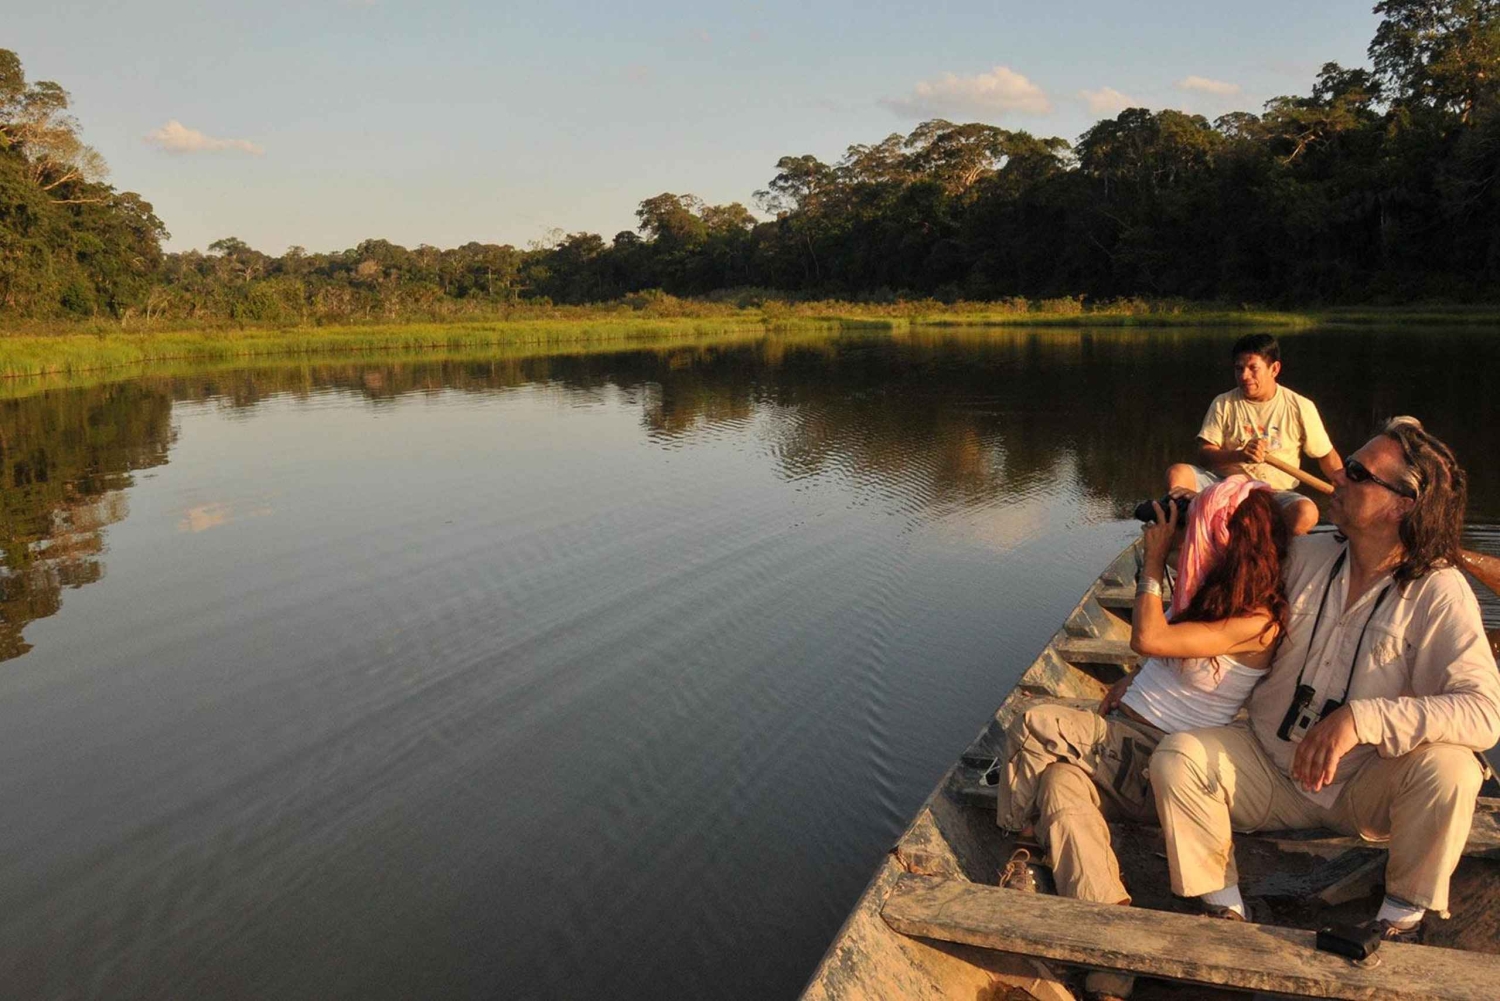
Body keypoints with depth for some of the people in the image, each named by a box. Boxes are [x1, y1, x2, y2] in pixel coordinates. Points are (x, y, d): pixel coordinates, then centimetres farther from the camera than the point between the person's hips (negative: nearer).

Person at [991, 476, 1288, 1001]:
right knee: (1062, 782, -21)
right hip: (1126, 739, 8)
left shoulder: (1257, 623, -16)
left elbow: (1148, 639, -21)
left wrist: (1154, 560, -10)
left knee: (1033, 725, -21)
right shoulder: (1210, 592, 10)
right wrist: (1130, 683, 6)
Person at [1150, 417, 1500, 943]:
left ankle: (1402, 916, -6)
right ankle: (1225, 910, -4)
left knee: (1448, 769, -32)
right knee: (1176, 757, -22)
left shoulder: (1439, 593, -16)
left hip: (1365, 789, -2)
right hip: (1271, 771, 3)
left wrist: (1363, 719, -38)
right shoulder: (1305, 555, -2)